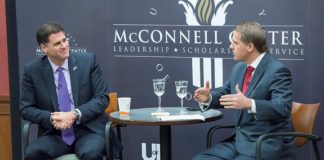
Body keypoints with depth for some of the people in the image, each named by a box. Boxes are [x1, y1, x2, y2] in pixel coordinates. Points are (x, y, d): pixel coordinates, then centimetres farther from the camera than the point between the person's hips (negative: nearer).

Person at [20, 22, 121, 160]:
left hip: (88, 130, -1)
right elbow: (26, 108, 3)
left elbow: (102, 98, -2)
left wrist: (74, 115, -17)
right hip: (54, 134, 1)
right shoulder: (32, 70, 1)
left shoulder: (88, 61, -1)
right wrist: (51, 118, -16)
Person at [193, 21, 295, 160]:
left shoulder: (277, 71, -15)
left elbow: (283, 108, -26)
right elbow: (225, 93, 23)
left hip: (268, 146, -8)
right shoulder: (240, 67, 10)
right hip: (240, 141, 8)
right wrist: (209, 97, 0)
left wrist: (249, 104, -40)